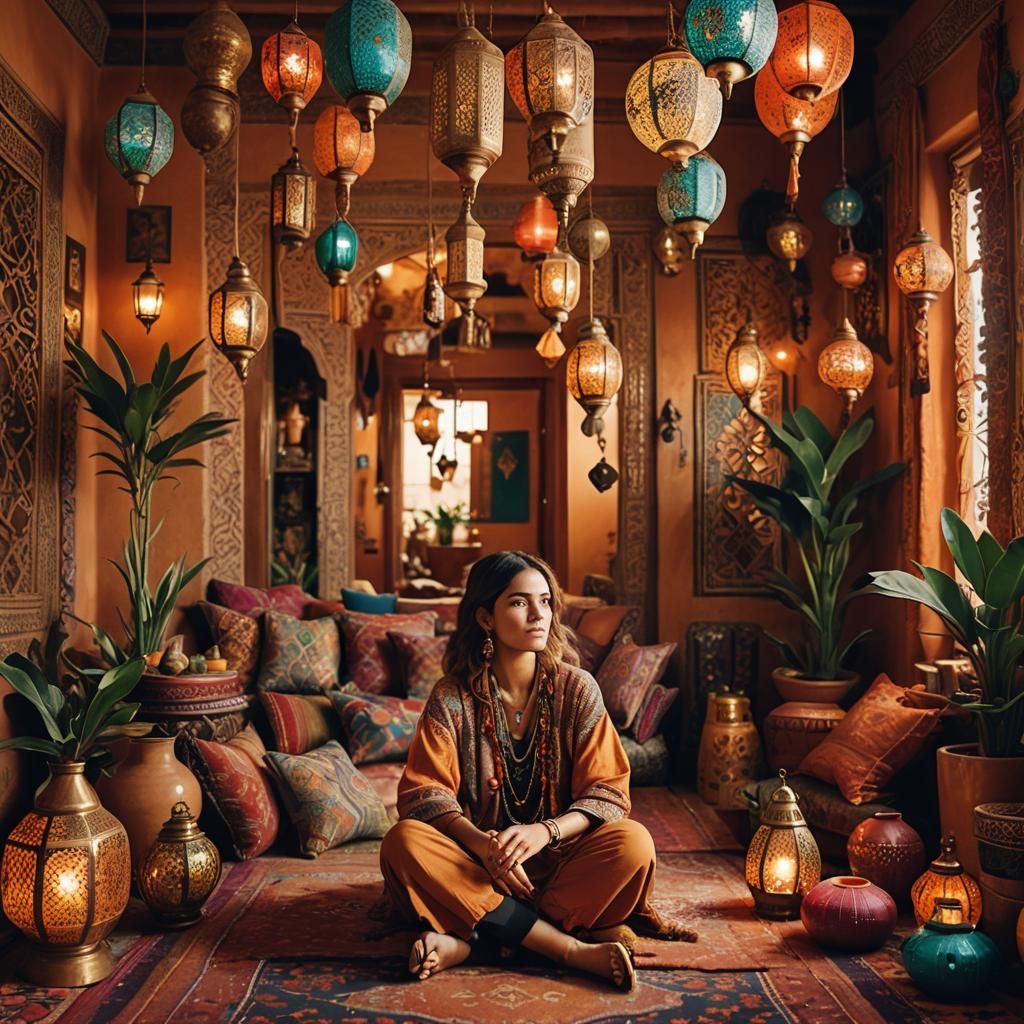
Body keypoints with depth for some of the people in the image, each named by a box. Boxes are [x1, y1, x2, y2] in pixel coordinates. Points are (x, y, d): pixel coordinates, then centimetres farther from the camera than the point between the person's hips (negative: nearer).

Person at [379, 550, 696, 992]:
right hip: (476, 859, 0)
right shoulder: (452, 697, -4)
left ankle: (471, 942, -29)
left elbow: (608, 793, -7)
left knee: (633, 843, -28)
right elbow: (423, 791, -10)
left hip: (558, 861, 1)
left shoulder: (577, 689, -3)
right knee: (404, 842, -30)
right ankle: (572, 950, -32)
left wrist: (545, 831, -25)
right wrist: (480, 842, -28)